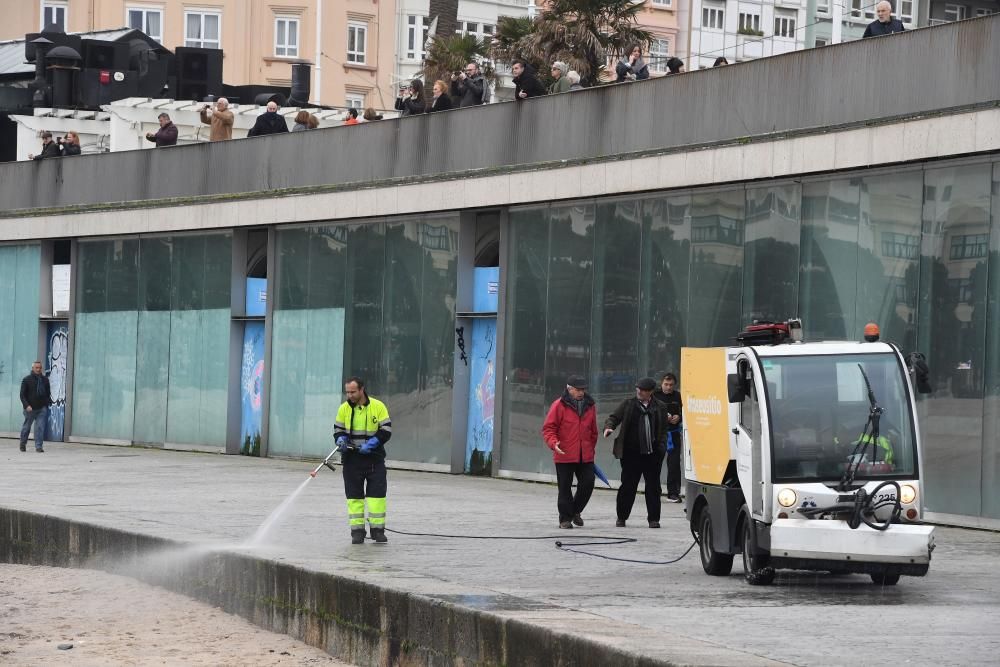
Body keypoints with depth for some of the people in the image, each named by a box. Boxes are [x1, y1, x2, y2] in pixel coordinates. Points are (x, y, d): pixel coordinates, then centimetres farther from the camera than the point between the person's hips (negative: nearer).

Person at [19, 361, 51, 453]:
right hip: (30, 409, -2)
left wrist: (48, 403, 10)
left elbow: (48, 393, 18)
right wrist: (27, 405, -19)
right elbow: (22, 395, -6)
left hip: (42, 408, 2)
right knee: (26, 426, 10)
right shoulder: (27, 380, -2)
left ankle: (39, 446, -9)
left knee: (40, 427, -9)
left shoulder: (45, 380, 8)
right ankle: (23, 444, 30)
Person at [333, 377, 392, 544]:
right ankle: (357, 531, 8)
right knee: (354, 495, 3)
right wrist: (341, 440, -11)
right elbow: (338, 429, 12)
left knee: (377, 493, -4)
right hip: (351, 459, 2)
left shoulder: (378, 406, -4)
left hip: (374, 458, -2)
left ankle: (378, 529, 3)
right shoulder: (344, 409, 3)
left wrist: (370, 444, -16)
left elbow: (386, 430, -4)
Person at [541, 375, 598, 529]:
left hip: (585, 457, 4)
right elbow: (548, 428, -6)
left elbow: (593, 431, 21)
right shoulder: (559, 405, -6)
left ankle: (575, 510, 22)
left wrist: (591, 448, 18)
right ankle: (565, 518, 12)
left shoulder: (589, 406, 10)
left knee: (588, 483, 0)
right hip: (564, 456, -4)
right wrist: (553, 443, -22)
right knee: (565, 487, 2)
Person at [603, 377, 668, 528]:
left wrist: (660, 447, -2)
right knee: (628, 486, 2)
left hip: (652, 454, 1)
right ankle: (621, 517, 14)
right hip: (631, 453, -1)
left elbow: (663, 430, 10)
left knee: (653, 487, 4)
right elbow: (614, 417, 4)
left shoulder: (659, 408, 6)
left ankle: (653, 518, 11)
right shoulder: (628, 404, 4)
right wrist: (608, 427, -17)